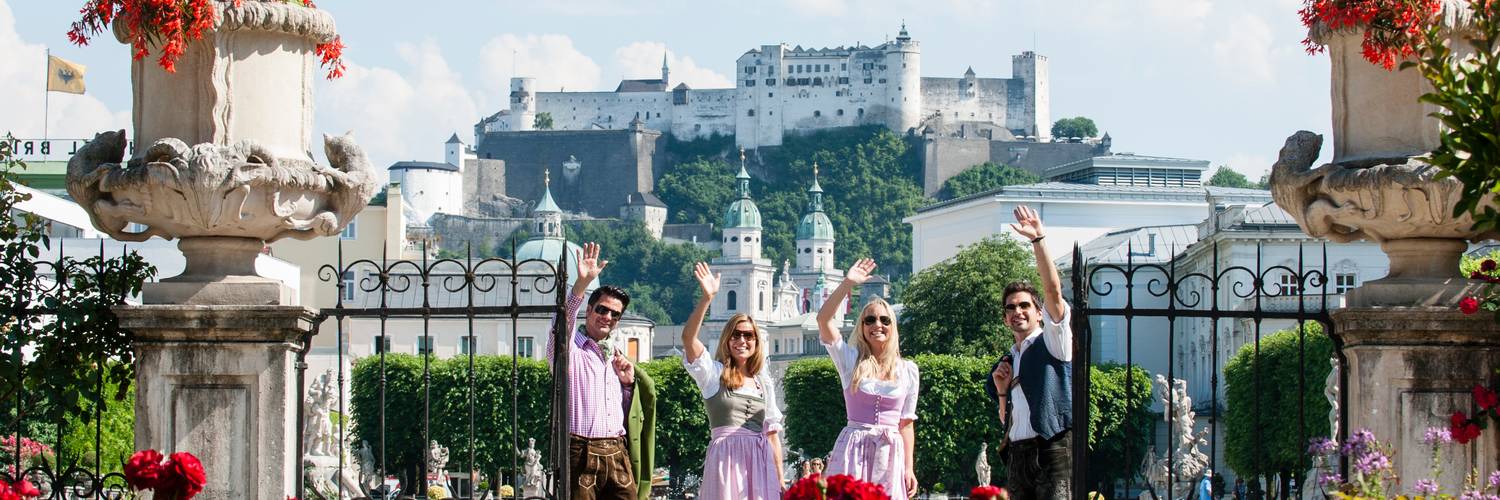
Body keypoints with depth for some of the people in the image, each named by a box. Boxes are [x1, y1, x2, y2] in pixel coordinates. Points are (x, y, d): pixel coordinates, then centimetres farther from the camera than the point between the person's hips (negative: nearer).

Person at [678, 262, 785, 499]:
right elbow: (688, 337, -11)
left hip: (759, 461, 4)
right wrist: (707, 298, -21)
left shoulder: (764, 382, 17)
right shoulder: (714, 374, 6)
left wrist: (780, 481, 12)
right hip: (726, 458, -4)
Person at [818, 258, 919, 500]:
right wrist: (847, 284, -16)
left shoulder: (908, 370, 9)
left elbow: (906, 424, 10)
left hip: (890, 454, 2)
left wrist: (909, 468, 4)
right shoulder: (850, 360, 4)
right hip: (853, 451, -2)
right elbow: (824, 319, -9)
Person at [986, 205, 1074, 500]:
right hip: (1018, 452, 7)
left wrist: (1038, 240, -15)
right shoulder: (1006, 362, 22)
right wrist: (1001, 391, 6)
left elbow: (1053, 290, -10)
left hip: (1053, 447, -7)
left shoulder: (1053, 340, 5)